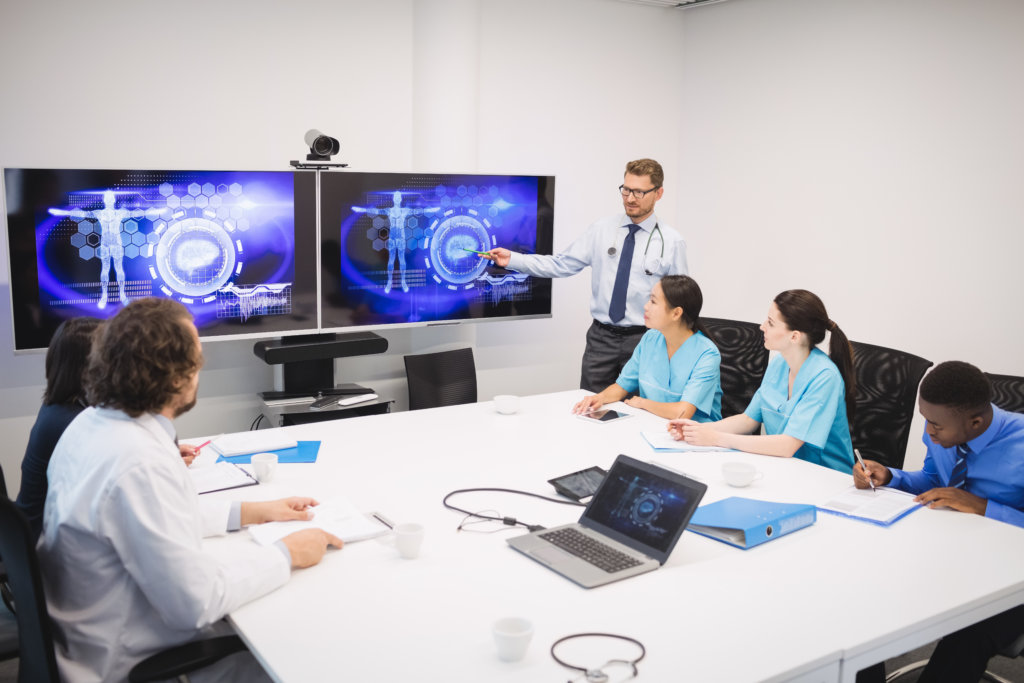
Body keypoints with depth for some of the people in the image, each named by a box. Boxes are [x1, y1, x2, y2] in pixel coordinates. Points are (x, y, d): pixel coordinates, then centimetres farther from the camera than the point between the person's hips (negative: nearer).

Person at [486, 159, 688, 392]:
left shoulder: (672, 242, -2)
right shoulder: (602, 229, 2)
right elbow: (561, 264, -1)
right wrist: (512, 259, -11)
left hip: (643, 339, -2)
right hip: (601, 336, 2)